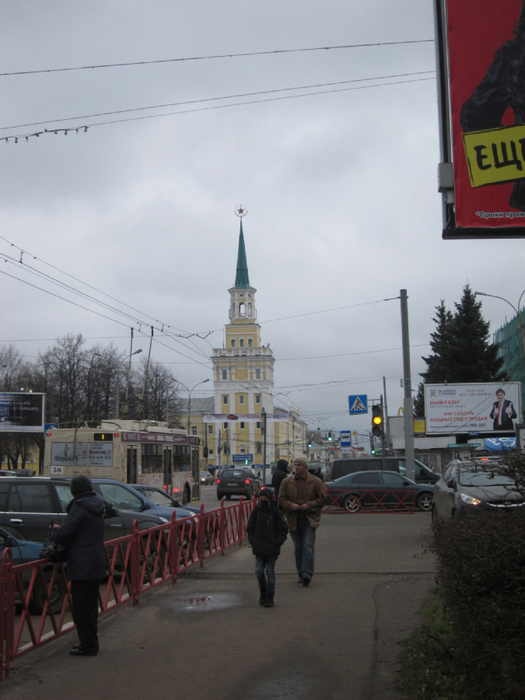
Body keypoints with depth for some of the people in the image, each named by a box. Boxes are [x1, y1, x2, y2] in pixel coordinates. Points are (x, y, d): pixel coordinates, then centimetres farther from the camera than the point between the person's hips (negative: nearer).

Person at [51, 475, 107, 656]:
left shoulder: (79, 508, -17)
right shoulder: (97, 506, 10)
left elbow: (64, 534, -19)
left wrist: (54, 533, 4)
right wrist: (61, 529, 14)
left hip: (82, 566, -9)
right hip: (97, 564, 9)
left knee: (82, 607, -1)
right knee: (90, 606, 18)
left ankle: (88, 645, 4)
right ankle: (91, 643, 27)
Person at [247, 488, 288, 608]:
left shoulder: (276, 512, -5)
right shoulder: (256, 511, 5)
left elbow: (283, 529, 0)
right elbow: (250, 528, 13)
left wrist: (277, 542, -8)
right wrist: (252, 540, 2)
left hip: (272, 549, -3)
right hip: (259, 548, 3)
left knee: (270, 572, 2)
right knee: (259, 571, 0)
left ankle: (270, 597, 13)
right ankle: (263, 592, 23)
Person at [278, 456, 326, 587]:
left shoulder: (316, 482, 0)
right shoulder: (287, 482, 6)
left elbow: (322, 499, 0)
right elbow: (281, 499, 5)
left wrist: (309, 505, -13)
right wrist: (291, 505, -14)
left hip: (310, 519, -3)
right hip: (293, 520, 3)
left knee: (308, 546, -12)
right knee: (298, 548, 10)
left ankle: (307, 573, -12)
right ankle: (301, 574, 20)